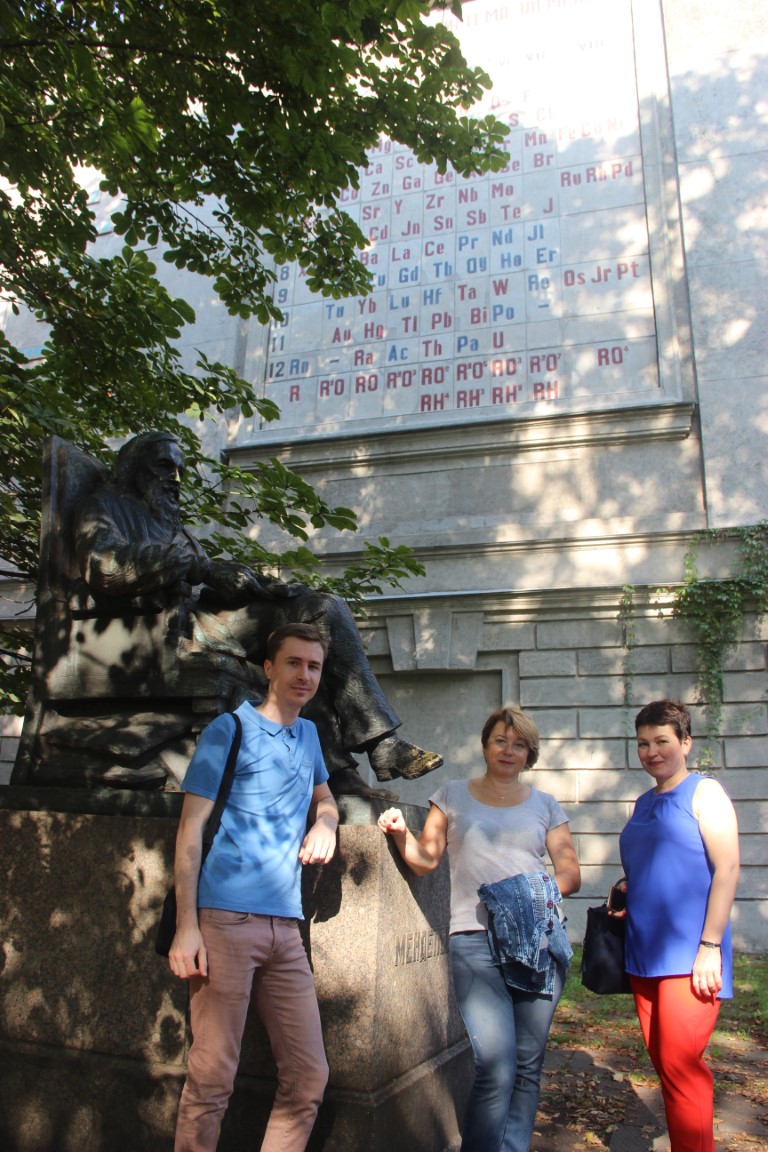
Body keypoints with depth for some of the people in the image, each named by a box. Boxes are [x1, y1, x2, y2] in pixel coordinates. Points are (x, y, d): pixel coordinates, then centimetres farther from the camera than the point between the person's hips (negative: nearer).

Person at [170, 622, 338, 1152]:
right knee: (212, 1078, -3)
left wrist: (325, 823, 6)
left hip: (286, 926, 6)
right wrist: (186, 926, -12)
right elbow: (190, 828, -4)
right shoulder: (229, 730, -1)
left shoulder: (308, 733, 17)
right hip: (226, 919, -6)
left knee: (309, 1077, 5)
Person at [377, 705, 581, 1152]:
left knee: (528, 1065, 6)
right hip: (475, 938, -2)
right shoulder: (453, 795, 12)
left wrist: (544, 890, -8)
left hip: (539, 938, 3)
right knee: (496, 1067, -13)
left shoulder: (545, 805, 15)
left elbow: (571, 872, 11)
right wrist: (401, 834, -11)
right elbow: (425, 859, 8)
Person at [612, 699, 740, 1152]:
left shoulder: (704, 793, -7)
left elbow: (727, 868, -13)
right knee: (666, 1065, 12)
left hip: (689, 956, -7)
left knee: (680, 1066, -5)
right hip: (645, 953, 7)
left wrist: (710, 946, -17)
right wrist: (623, 891, 5)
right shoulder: (645, 803, 14)